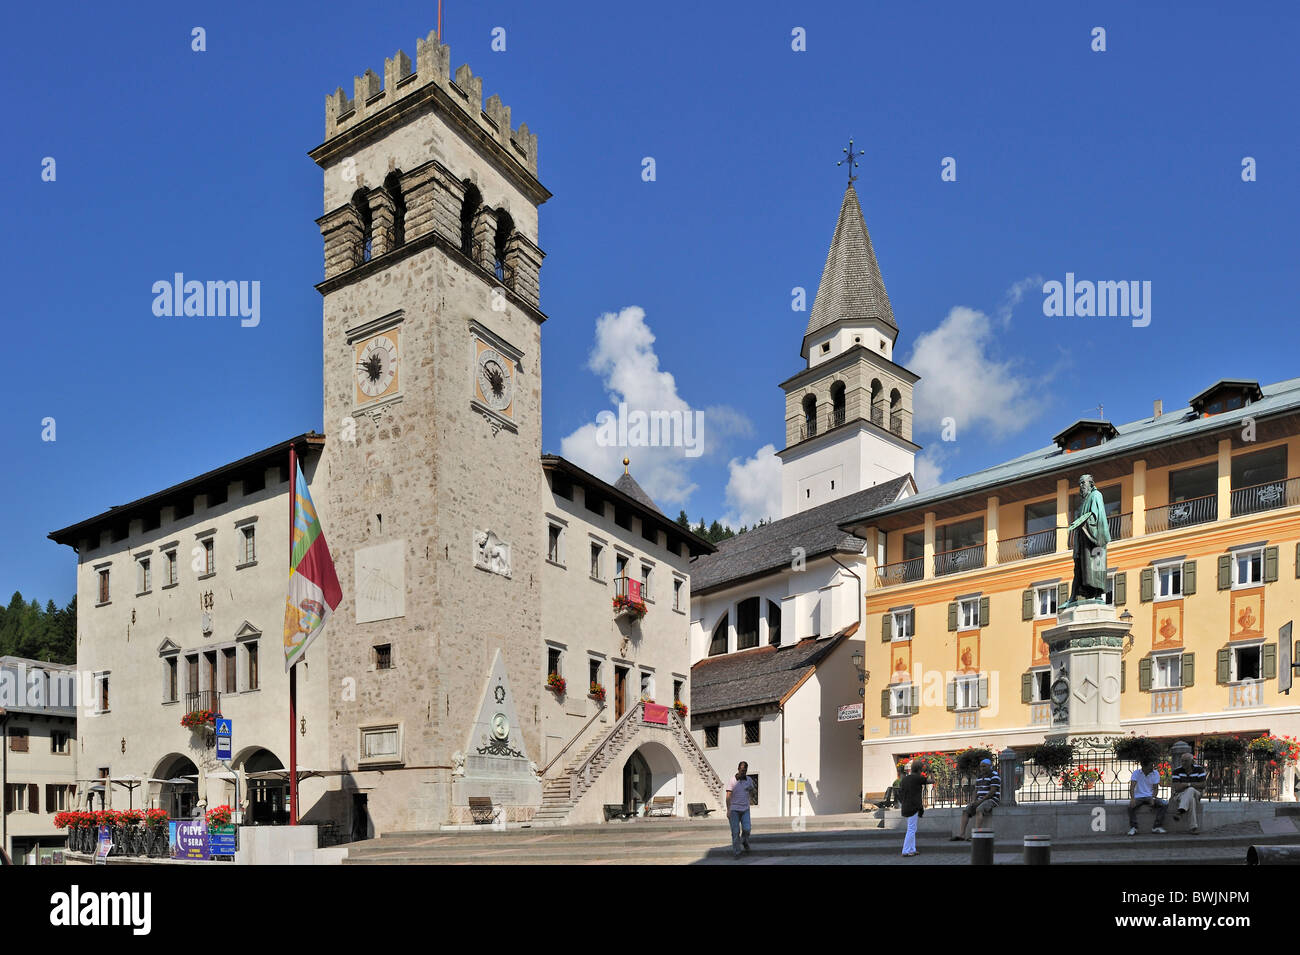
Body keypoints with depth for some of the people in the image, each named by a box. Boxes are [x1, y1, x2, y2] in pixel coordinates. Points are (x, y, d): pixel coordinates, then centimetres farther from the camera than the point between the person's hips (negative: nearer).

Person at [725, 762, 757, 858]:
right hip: (734, 809, -2)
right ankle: (737, 852, 5)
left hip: (745, 809, 2)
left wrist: (752, 791, -8)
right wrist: (728, 810, -17)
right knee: (735, 832, -5)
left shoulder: (749, 780, 2)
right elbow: (728, 797, -11)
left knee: (746, 829, -9)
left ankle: (745, 842, 24)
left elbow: (752, 794, 14)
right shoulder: (731, 781, -8)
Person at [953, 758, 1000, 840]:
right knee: (965, 811, -12)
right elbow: (976, 791, 15)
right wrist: (974, 800, -5)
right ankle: (962, 834, -21)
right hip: (980, 801, 8)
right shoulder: (979, 777, 16)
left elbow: (992, 791, -18)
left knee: (978, 810, -36)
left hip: (991, 801, -8)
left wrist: (980, 801, -20)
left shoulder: (994, 776, -10)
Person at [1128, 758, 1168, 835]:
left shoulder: (1155, 774, 3)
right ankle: (1133, 827, -20)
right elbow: (1132, 786, -14)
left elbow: (1155, 788, -1)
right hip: (1138, 797, -2)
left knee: (1164, 804, -24)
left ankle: (1157, 827, -18)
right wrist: (1132, 799, -31)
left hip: (1150, 797, 2)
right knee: (1131, 806, -33)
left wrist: (1153, 798, -22)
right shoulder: (1136, 773, -3)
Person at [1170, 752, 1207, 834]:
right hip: (1180, 795, 0)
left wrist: (1188, 784, -11)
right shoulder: (1177, 771, -5)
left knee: (1190, 790, -37)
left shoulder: (1199, 769, -1)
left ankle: (1180, 811, -49)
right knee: (1191, 799, -37)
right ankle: (1193, 826, -41)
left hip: (1196, 795, 0)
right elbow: (1177, 788, -13)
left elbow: (1203, 785, -7)